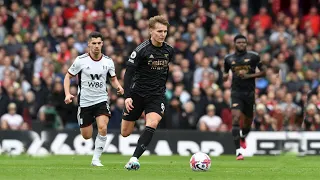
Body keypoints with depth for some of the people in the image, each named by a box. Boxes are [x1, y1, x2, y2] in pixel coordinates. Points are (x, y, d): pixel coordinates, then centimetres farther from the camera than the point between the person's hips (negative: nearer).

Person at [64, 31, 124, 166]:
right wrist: (67, 94, -13)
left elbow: (113, 79, 13)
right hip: (84, 101, -1)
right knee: (86, 136, 4)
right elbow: (68, 76, 1)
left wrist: (118, 87, -10)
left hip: (102, 100, 1)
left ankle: (96, 159, -10)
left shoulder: (108, 62, -1)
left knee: (103, 128, -23)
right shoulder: (81, 60, -8)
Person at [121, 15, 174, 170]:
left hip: (156, 95, 2)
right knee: (125, 133, 7)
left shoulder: (169, 51, 1)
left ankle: (134, 159, -26)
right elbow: (129, 72, -14)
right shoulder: (142, 50, -14)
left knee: (152, 124, -26)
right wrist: (127, 96, -23)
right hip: (137, 93, -2)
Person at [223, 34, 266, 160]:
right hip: (236, 92, -1)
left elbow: (263, 72, 2)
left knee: (248, 121, 13)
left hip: (250, 93, 1)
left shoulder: (253, 56, 0)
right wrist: (225, 76, -2)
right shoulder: (229, 58, 6)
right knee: (236, 119, -19)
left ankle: (243, 137, 50)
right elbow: (226, 73, 22)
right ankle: (238, 151, -20)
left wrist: (249, 76, -11)